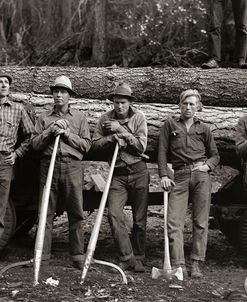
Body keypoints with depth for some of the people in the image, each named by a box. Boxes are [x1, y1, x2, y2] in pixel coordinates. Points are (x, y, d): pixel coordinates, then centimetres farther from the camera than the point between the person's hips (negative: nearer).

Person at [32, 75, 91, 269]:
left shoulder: (79, 118, 12)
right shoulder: (44, 118, 14)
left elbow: (86, 144, 4)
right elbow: (35, 144, 7)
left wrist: (67, 134, -6)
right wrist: (50, 131, -6)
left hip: (73, 167, -1)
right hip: (49, 166, 1)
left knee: (76, 213, 0)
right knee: (46, 213, 0)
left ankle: (78, 256, 6)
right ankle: (42, 256, 4)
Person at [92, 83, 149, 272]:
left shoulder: (138, 117, 0)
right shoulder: (106, 119, 4)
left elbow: (141, 145, -8)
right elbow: (95, 144, 2)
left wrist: (121, 131, -14)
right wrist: (112, 138, -14)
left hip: (138, 172, -1)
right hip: (117, 173, 1)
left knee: (140, 219, 4)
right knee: (114, 214, -15)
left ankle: (138, 258, 17)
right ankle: (127, 257, -7)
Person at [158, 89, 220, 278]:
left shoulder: (203, 129, 15)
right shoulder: (170, 124, 13)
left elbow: (215, 155, 19)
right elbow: (162, 151, 8)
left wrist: (208, 165, -2)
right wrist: (164, 175, -2)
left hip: (201, 176, 1)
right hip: (180, 177, -1)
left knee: (200, 222, -2)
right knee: (174, 222, -11)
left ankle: (197, 264, 2)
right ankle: (178, 265, -10)